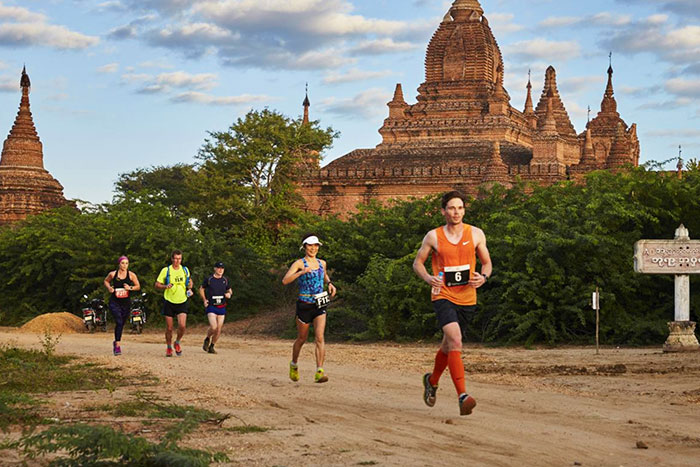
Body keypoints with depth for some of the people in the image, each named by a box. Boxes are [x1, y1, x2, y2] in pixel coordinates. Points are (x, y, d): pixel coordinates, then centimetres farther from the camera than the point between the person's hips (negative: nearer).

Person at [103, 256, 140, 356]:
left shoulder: (131, 275, -2)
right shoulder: (113, 274, -3)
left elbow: (138, 286, 5)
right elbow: (106, 281, 16)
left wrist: (130, 288, -14)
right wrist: (109, 288, -4)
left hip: (126, 303, 2)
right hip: (114, 302, -2)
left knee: (122, 324, 13)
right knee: (119, 322, -20)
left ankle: (116, 342, 38)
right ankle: (118, 346, -18)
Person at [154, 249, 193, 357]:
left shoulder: (185, 270, 4)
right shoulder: (166, 270, -4)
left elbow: (189, 280, 24)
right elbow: (156, 285, -1)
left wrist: (189, 288, 3)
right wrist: (165, 286, -21)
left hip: (182, 302, 1)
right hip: (169, 302, -1)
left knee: (182, 326, -14)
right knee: (169, 328, 2)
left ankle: (177, 343, 14)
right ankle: (169, 348, 23)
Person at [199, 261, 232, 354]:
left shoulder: (225, 280, 7)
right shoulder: (209, 279, -4)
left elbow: (229, 290, 21)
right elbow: (201, 289, 10)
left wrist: (229, 294, -3)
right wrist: (204, 300, -1)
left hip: (222, 308, 4)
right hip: (211, 307, -4)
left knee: (219, 329, 2)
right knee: (213, 327, -19)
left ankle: (211, 347, 20)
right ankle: (207, 339, 12)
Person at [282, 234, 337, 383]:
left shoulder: (322, 263, 10)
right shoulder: (299, 263, -5)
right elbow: (285, 280, -18)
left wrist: (330, 283, 12)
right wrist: (302, 272, -28)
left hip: (320, 305, 3)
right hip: (304, 304, -3)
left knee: (319, 338, -13)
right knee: (301, 339, 10)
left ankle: (319, 372, -18)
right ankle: (293, 365, 36)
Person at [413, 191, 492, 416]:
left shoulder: (476, 234, 3)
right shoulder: (434, 236, -2)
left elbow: (487, 262, 12)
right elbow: (418, 262, 8)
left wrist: (483, 277, -10)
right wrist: (428, 278, -12)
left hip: (467, 299, 4)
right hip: (443, 296, -4)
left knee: (448, 345, 18)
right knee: (455, 341, -24)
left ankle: (432, 380, 47)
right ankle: (462, 396, -30)